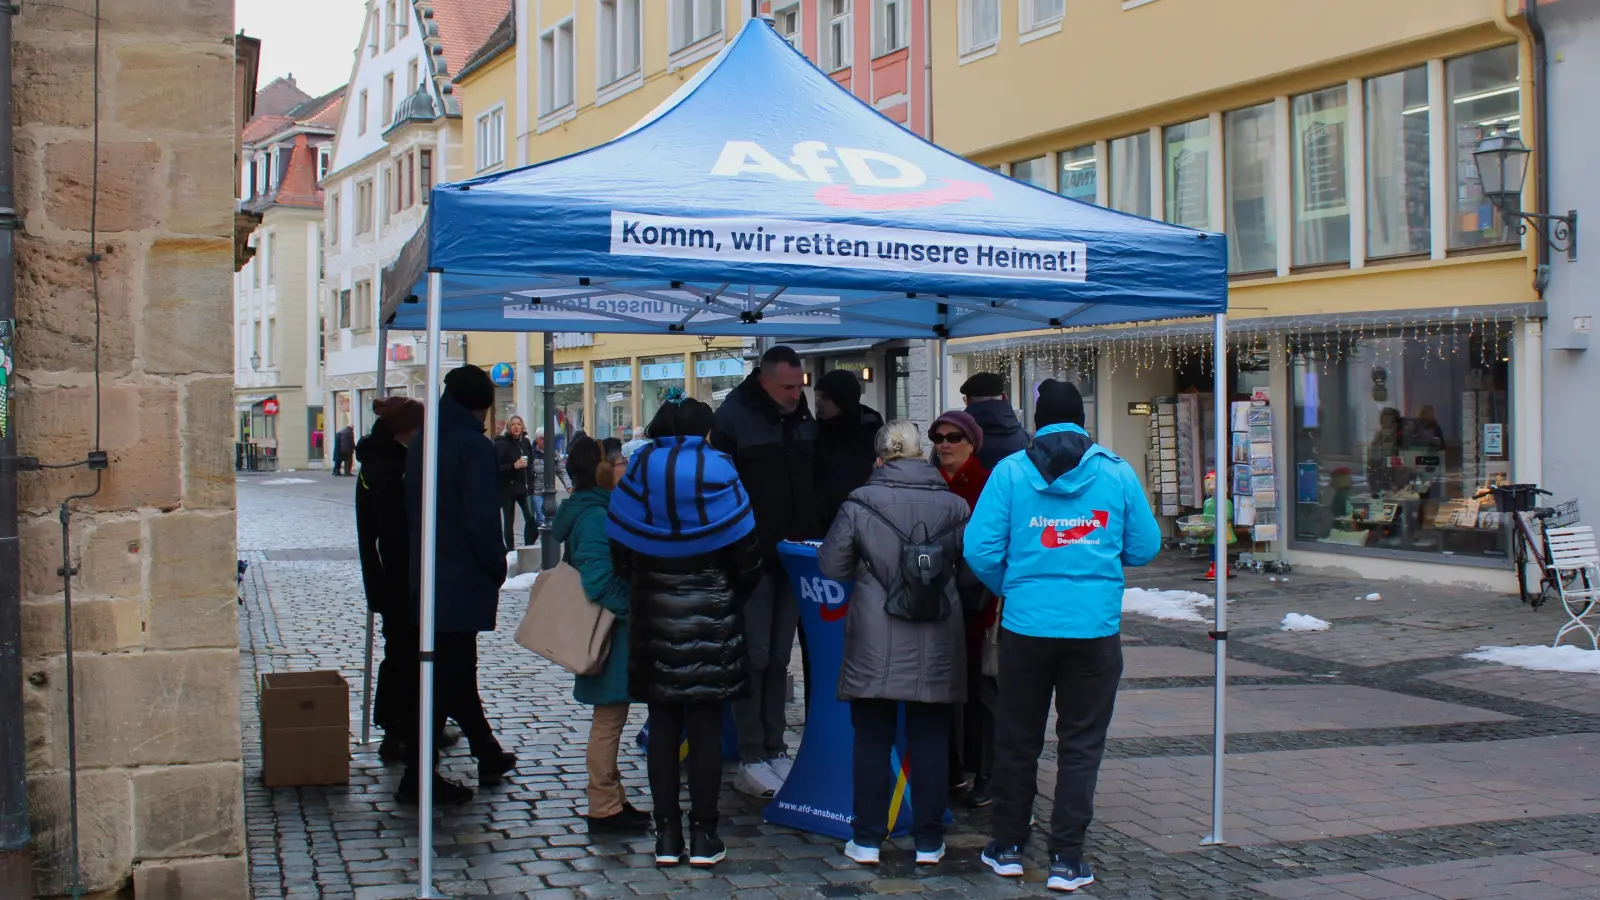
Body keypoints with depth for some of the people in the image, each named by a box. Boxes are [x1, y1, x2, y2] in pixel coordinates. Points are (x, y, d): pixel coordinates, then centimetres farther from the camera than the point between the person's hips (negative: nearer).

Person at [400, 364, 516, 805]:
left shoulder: (420, 446, 8)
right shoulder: (475, 448, -17)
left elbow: (410, 511, 13)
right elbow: (482, 522, -23)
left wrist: (422, 559, 17)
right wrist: (498, 567, -9)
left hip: (427, 579, 9)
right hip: (463, 583, -9)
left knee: (457, 670, 18)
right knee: (449, 677, -2)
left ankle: (489, 756, 32)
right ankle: (420, 777, 1)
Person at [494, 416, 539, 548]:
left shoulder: (526, 442, 9)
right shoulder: (501, 444, -8)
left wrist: (531, 483, 13)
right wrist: (513, 466, -25)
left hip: (524, 486, 4)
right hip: (507, 488, -4)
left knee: (531, 518, -5)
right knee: (509, 521, 1)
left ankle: (529, 548, 3)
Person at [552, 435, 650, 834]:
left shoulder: (592, 511, 11)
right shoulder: (596, 517, -21)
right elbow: (600, 580, -29)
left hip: (609, 632, 10)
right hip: (609, 635, -10)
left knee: (610, 718, 18)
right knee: (609, 719, -1)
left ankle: (610, 800, 28)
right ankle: (604, 809, 8)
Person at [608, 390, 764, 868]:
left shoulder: (638, 471, -1)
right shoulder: (717, 471, -8)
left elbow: (620, 551, 2)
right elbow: (746, 550, -5)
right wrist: (735, 597, 13)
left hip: (653, 615, 2)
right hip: (710, 614, -2)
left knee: (662, 723, 8)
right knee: (705, 725, 2)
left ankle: (667, 833, 10)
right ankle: (703, 833, 5)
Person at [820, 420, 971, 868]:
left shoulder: (860, 503, -7)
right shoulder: (955, 506, 0)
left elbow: (831, 565, -2)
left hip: (876, 647, -2)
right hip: (937, 647, 2)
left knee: (872, 741, 9)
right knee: (930, 742, 10)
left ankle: (867, 840, 14)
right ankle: (928, 841, 16)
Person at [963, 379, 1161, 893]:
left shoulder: (1010, 471, -3)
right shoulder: (1117, 473, 0)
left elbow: (980, 550, -7)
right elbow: (1145, 548, 4)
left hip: (1026, 625, 0)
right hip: (1095, 626, 0)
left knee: (1017, 739, 14)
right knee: (1081, 744, 8)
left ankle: (1008, 846, 25)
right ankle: (1066, 859, 10)